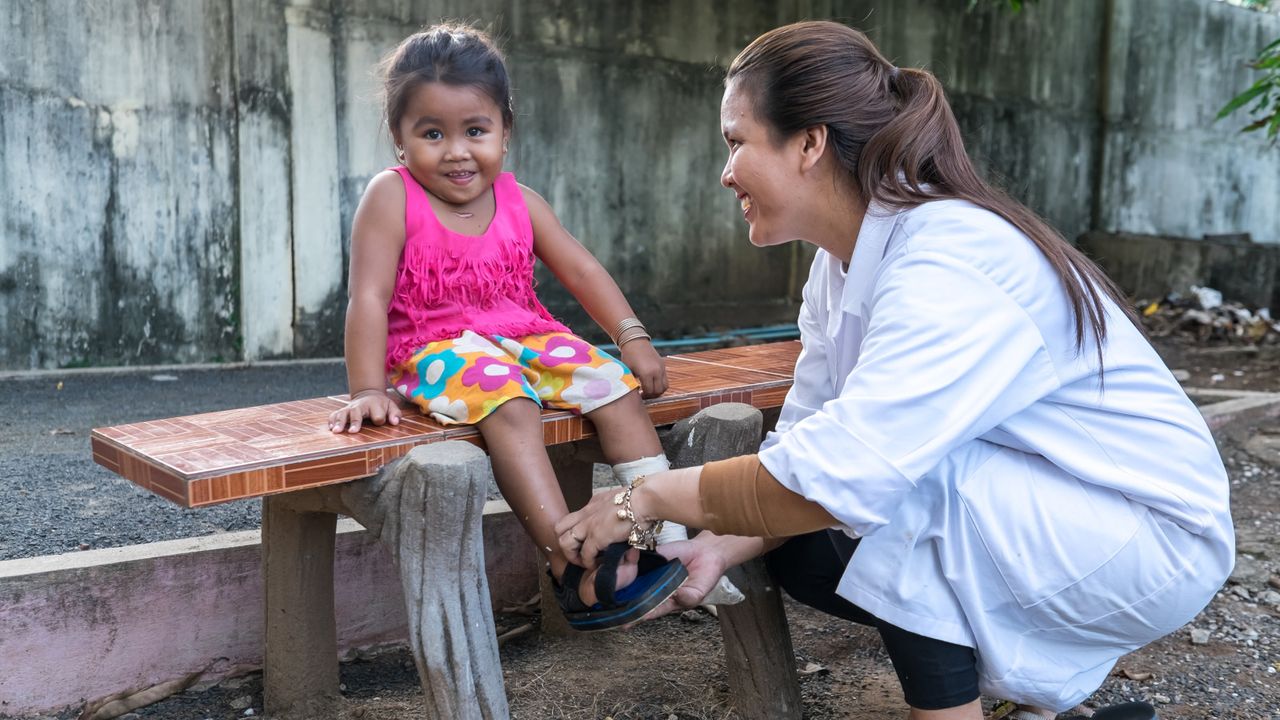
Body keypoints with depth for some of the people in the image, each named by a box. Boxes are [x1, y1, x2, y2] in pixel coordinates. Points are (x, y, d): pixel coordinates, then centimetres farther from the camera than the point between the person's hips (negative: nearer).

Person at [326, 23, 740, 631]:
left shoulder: (519, 200, 4)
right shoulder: (392, 197, -10)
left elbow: (581, 270, 8)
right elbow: (370, 298, -14)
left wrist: (632, 336, -1)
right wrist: (367, 391, -21)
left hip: (524, 337, 6)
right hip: (439, 351, -5)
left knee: (615, 385, -14)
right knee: (508, 405, -35)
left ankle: (668, 540, -12)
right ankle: (571, 568, -38)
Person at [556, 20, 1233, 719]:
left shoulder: (951, 260, -29)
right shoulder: (841, 265, 0)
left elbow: (839, 473, -37)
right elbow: (805, 445, -1)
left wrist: (654, 495, -24)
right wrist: (718, 548, -16)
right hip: (1026, 513, 9)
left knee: (899, 485, -30)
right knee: (798, 550, 2)